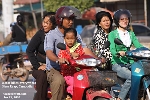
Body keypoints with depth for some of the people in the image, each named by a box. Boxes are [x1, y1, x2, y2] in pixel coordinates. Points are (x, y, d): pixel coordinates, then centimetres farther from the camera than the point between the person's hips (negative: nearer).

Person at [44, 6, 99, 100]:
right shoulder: (51, 35, -5)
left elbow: (85, 49, 4)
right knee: (59, 80, -37)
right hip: (54, 69, -5)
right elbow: (49, 52, -21)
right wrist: (58, 59, -44)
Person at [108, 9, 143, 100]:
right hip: (117, 63, -5)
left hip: (130, 62, 5)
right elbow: (112, 49, -12)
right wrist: (118, 53, -35)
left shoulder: (131, 34, 18)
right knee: (132, 76, -33)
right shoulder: (112, 34, 2)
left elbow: (138, 45, 3)